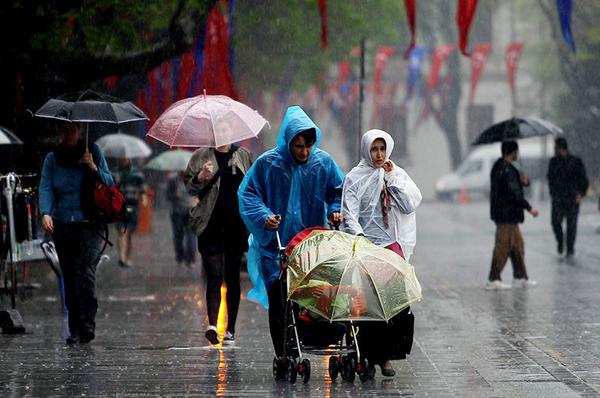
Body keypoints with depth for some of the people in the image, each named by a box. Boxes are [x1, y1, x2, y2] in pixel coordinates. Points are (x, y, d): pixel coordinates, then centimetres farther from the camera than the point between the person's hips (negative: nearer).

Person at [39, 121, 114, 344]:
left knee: (85, 270, -20)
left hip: (89, 226, -2)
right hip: (62, 226, 2)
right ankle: (75, 330, 7)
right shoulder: (52, 158, 9)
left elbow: (109, 184, 5)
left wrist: (94, 168, -12)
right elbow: (45, 187, -1)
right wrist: (45, 213, -18)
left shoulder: (93, 153, 6)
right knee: (69, 277, 2)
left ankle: (87, 324, -20)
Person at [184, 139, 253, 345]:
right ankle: (212, 325, -22)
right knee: (214, 276, -12)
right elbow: (188, 187, 5)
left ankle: (230, 330, 11)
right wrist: (201, 176, -15)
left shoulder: (243, 155, 11)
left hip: (236, 226, 2)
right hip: (211, 226, -2)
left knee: (233, 278, 6)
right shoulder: (201, 156, 6)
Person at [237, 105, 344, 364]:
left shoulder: (323, 162, 1)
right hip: (276, 244, -2)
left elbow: (339, 191, 14)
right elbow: (248, 193, -1)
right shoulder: (268, 163, -6)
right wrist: (263, 216, -16)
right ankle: (283, 355, 5)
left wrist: (335, 210, -6)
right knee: (278, 301, -2)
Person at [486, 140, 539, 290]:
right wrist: (529, 208, -15)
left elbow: (514, 187, 21)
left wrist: (524, 181, 0)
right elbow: (515, 194, -22)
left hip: (509, 216, 10)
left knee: (517, 244, 16)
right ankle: (493, 280, -2)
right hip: (506, 215, -10)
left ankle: (520, 277, 21)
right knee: (503, 247, -5)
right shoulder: (507, 170, -19)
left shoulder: (499, 167, 13)